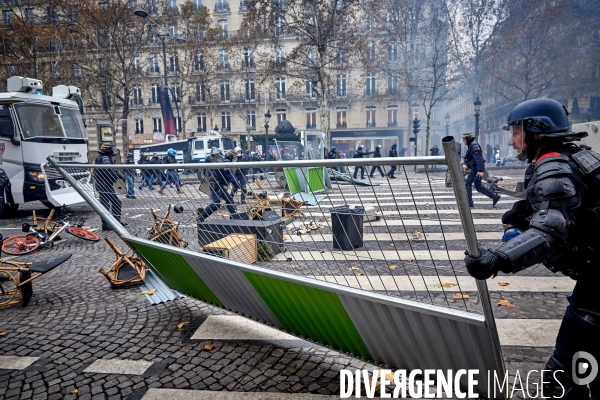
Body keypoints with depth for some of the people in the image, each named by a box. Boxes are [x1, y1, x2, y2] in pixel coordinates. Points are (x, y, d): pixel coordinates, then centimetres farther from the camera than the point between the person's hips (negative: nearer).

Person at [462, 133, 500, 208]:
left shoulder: (474, 145, -16)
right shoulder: (471, 145, 15)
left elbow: (479, 158, -24)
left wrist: (480, 170, -29)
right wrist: (468, 166, 23)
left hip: (477, 169, -10)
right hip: (475, 168, 10)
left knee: (467, 183, -5)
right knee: (478, 186, 12)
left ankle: (469, 202, 1)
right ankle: (495, 196, 17)